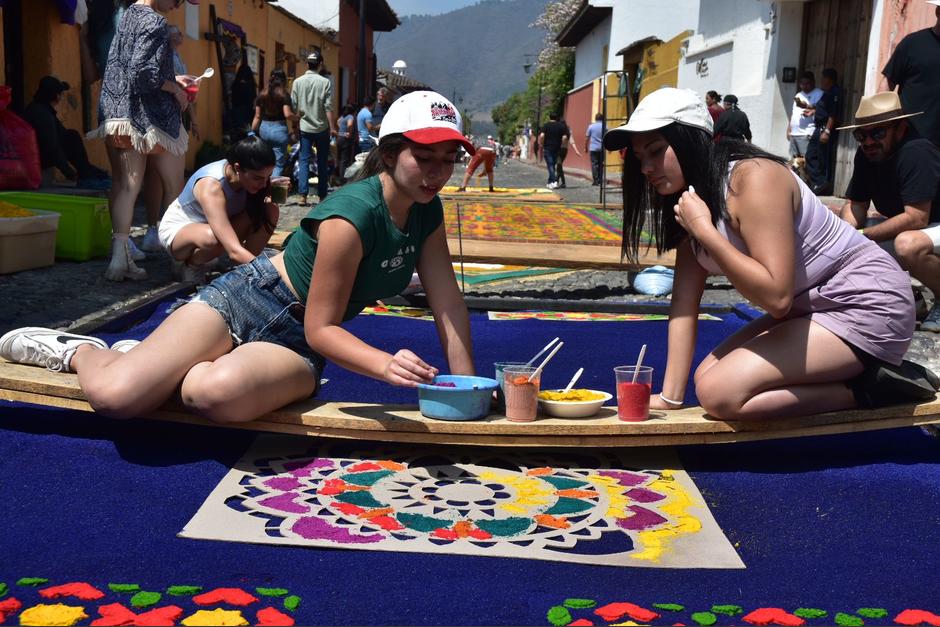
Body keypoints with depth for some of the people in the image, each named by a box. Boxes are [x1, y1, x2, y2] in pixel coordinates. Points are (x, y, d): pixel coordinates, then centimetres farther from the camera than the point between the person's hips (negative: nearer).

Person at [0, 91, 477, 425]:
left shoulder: (428, 212, 0)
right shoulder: (352, 215, -22)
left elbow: (449, 304, 1)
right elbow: (321, 328, -19)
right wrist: (386, 364, -35)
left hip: (295, 344, 5)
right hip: (247, 299, -5)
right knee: (115, 395, -24)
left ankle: (163, 370, 6)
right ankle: (79, 351, 16)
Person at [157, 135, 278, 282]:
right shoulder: (211, 187, -39)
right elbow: (234, 251, -49)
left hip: (220, 225, 6)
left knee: (270, 211, -18)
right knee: (213, 238, -41)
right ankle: (191, 267, -7)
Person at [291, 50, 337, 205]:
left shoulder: (297, 82, -1)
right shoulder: (325, 82, -7)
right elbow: (328, 107, -9)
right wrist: (332, 127, -3)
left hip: (304, 127, 1)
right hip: (322, 128, -1)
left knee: (304, 160, 3)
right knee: (322, 162, 9)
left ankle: (303, 195, -9)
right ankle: (322, 195, 14)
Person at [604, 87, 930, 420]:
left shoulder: (753, 178, -23)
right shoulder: (693, 197, 3)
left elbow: (776, 297, -31)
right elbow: (684, 299, 0)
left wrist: (703, 231, -27)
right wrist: (670, 396, -5)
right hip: (809, 311, 9)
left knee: (719, 393, -21)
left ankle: (866, 387, -7)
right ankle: (851, 374, 7)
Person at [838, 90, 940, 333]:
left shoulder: (917, 152, -27)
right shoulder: (866, 155, -4)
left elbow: (916, 218, -31)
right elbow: (856, 204, 4)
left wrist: (862, 235, -28)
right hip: (902, 230, 8)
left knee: (908, 244, -39)